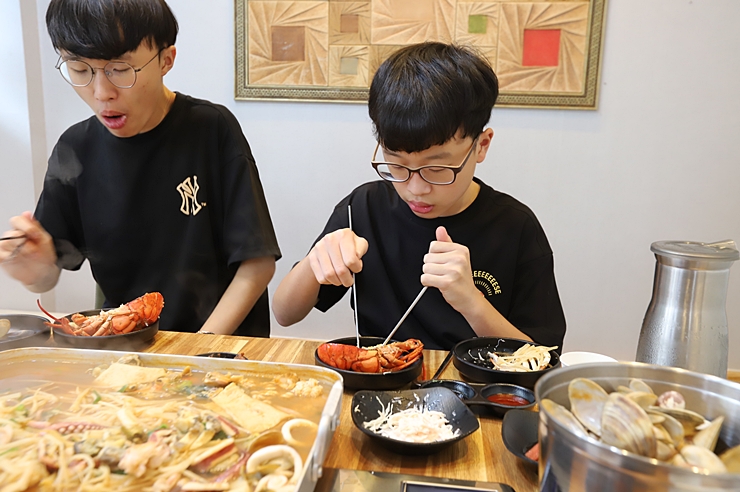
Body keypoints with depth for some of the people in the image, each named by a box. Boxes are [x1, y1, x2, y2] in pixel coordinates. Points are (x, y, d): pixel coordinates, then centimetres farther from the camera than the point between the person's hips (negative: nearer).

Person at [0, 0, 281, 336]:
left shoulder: (212, 129, -11)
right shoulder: (75, 150, 1)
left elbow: (258, 265, -11)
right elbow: (47, 278, 8)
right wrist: (38, 270, -13)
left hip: (223, 338, -1)